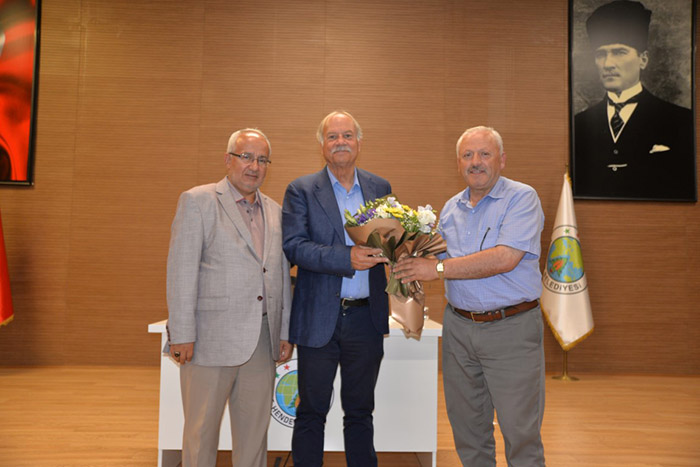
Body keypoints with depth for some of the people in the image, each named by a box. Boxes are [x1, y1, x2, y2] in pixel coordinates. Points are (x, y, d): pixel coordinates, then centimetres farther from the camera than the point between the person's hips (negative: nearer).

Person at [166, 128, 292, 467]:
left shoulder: (274, 211, 14)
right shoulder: (197, 201, -2)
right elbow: (181, 271, -8)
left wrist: (285, 333, 11)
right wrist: (182, 335, -12)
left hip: (262, 341, 5)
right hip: (212, 338, -5)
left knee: (254, 431, 14)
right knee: (202, 430, 7)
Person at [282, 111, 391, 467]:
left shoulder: (380, 188, 9)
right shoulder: (301, 190, -2)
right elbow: (293, 246, -13)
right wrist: (347, 258, -24)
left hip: (367, 317, 3)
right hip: (318, 319, -2)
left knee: (360, 411, 17)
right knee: (311, 412, 12)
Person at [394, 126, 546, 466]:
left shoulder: (521, 198, -8)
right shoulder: (451, 208, 12)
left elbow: (504, 259, -21)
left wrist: (438, 268, -18)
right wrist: (416, 268, -4)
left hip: (511, 327, -5)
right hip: (458, 326, 6)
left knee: (520, 431, 3)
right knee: (466, 425, 15)